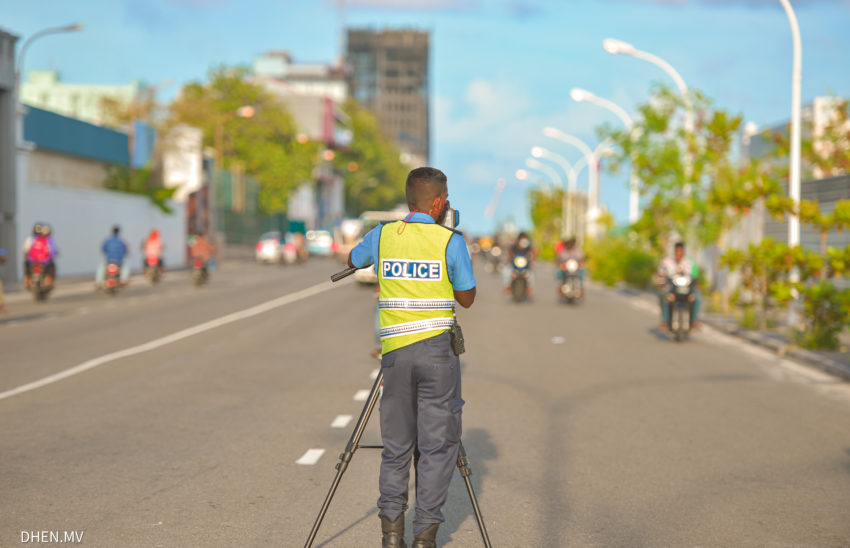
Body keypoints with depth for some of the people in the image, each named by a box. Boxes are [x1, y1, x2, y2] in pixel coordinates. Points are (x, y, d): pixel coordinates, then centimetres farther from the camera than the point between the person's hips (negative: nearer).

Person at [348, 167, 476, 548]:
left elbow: (352, 261, 26)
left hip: (395, 350, 3)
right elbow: (467, 298, 4)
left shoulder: (382, 236, 5)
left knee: (396, 445, 12)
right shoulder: (451, 241, -4)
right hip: (437, 349, -3)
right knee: (438, 444, 5)